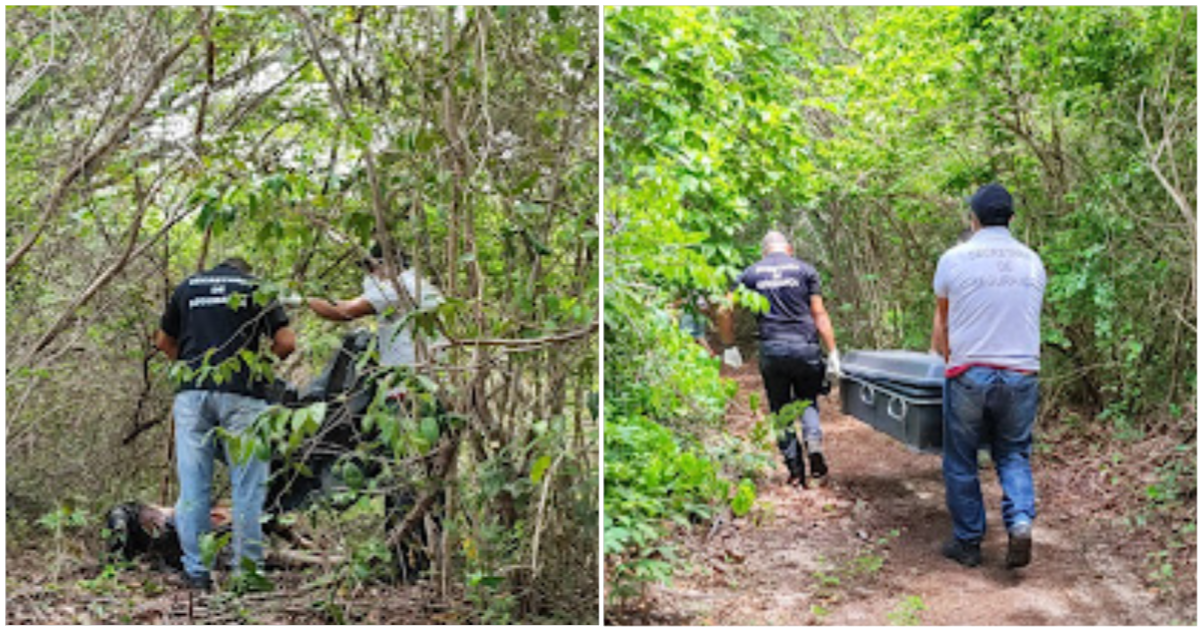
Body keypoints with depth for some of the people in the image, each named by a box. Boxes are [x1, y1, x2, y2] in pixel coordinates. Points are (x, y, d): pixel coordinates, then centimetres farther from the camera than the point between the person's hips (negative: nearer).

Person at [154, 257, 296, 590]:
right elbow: (286, 343, 3)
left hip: (192, 391, 3)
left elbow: (164, 342, 24)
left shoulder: (188, 287, 19)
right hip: (242, 393, -2)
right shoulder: (257, 288, 12)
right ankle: (247, 570, 3)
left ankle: (195, 571, 8)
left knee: (193, 484, 6)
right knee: (248, 485, 2)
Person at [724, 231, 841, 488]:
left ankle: (795, 470, 8)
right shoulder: (805, 270, 5)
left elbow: (726, 310, 4)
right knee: (808, 400, 17)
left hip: (770, 350, 0)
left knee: (780, 409, 10)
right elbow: (819, 315, 0)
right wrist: (833, 352, 0)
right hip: (804, 348, 0)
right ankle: (814, 444, -9)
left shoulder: (751, 273, 8)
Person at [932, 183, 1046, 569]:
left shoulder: (954, 260, -2)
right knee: (1014, 456, 14)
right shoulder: (1032, 262, 6)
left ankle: (967, 543, 16)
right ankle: (1021, 522, -8)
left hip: (969, 374, -2)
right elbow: (1026, 318, 14)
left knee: (961, 462, 10)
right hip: (1020, 375, 2)